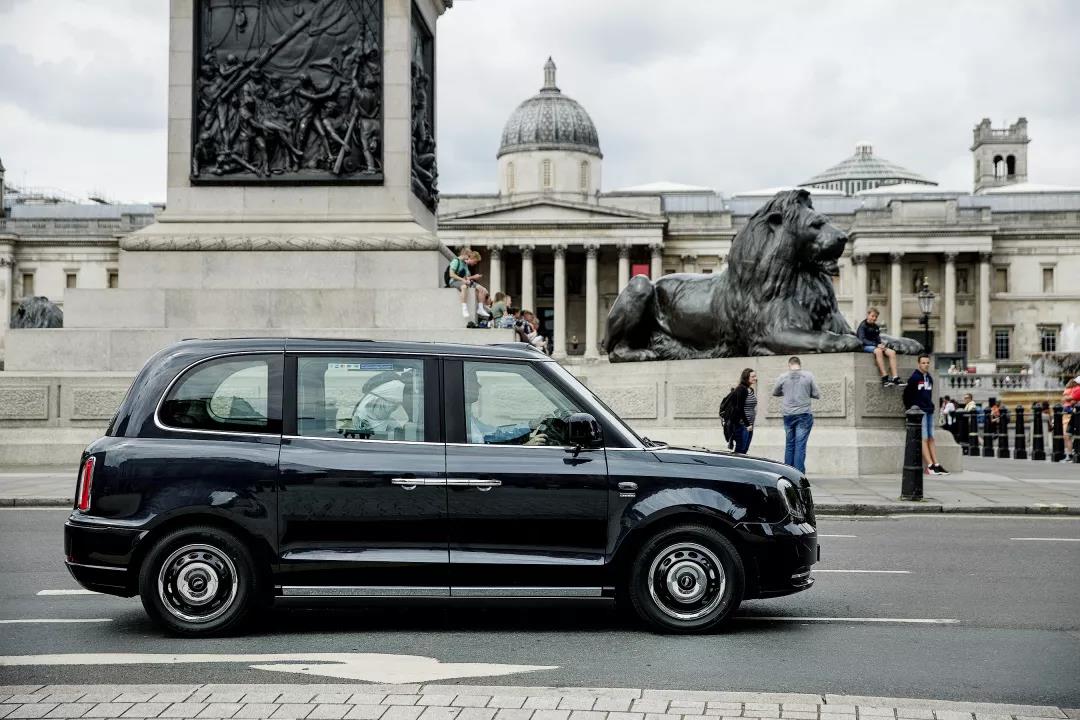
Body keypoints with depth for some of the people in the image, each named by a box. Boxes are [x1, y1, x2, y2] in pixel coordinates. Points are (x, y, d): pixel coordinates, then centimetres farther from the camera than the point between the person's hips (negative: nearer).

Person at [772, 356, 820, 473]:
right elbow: (817, 395, 1)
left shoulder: (783, 377, 1)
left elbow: (775, 393, 16)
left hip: (788, 415, 2)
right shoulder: (808, 376, -3)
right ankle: (799, 474, -8)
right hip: (804, 415, -2)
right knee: (800, 445, -3)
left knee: (789, 445, 11)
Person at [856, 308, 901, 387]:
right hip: (866, 346, -7)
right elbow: (862, 340, -13)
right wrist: (876, 345, -21)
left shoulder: (876, 327, 20)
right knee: (878, 351, -38)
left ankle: (895, 377, -27)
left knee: (892, 352, -18)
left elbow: (878, 339, 18)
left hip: (876, 346, 7)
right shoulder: (863, 326, -2)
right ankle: (884, 377, -43)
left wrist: (881, 344, -7)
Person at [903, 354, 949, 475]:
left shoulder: (930, 378, 14)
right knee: (924, 438, -9)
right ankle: (930, 466, -13)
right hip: (919, 411, -7)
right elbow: (907, 394, -5)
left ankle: (936, 464, 5)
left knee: (931, 438, 6)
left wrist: (930, 405, 15)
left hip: (929, 411, 7)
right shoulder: (914, 378, -7)